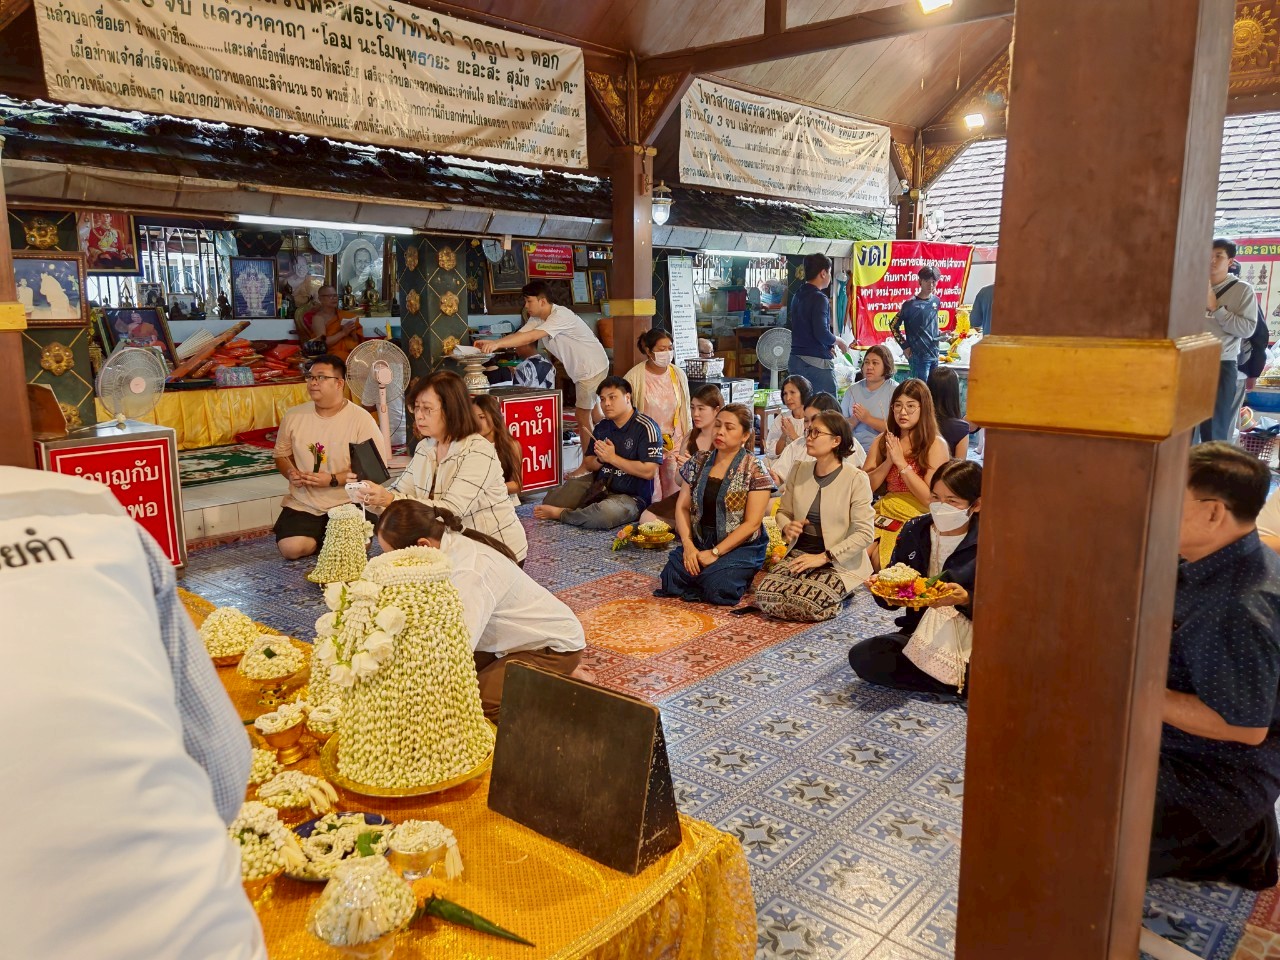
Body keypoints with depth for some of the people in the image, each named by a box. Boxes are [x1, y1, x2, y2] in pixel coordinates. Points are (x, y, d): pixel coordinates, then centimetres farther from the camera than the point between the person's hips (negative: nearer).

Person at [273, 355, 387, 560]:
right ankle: (325, 539, 12)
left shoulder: (361, 419, -9)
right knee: (291, 549, -21)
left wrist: (333, 480, -20)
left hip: (347, 504, -3)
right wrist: (291, 473, -7)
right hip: (302, 503, 3)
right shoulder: (293, 416, 5)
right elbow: (281, 455, 17)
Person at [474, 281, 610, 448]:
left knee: (583, 417, -7)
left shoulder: (561, 315, -27)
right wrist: (490, 343, -23)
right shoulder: (537, 318, 2)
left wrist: (497, 343, -43)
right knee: (592, 413, 18)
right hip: (580, 370, 10)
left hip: (593, 367, -10)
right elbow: (518, 335, -8)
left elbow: (531, 337, -38)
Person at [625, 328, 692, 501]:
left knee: (674, 492, 5)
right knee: (651, 495, -1)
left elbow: (685, 412, 11)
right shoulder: (634, 376, -11)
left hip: (674, 442, 3)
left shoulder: (679, 375, 1)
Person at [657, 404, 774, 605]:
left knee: (717, 589, -29)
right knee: (671, 581, -21)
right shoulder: (699, 462, 7)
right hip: (699, 542, 4)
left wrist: (715, 553, -15)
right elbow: (682, 507, 7)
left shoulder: (754, 471, -7)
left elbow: (751, 523, -11)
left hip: (739, 547, -4)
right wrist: (688, 545, -9)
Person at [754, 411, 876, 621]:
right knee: (764, 595, -21)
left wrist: (823, 557, -19)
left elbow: (865, 533, -14)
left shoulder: (856, 479, -10)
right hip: (800, 554, 5)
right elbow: (783, 511, 17)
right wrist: (787, 527, -8)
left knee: (805, 603, -30)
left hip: (840, 563, -5)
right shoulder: (799, 471, 6)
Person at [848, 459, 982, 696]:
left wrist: (966, 600, -28)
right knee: (862, 657, -23)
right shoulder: (914, 531, 4)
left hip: (974, 642, -5)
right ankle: (961, 685, -13)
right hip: (921, 635, 5)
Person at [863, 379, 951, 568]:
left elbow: (930, 497, -12)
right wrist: (888, 461, -8)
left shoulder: (936, 444, -4)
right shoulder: (883, 441, 10)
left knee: (878, 557, -27)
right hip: (884, 513, 4)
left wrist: (901, 462, -13)